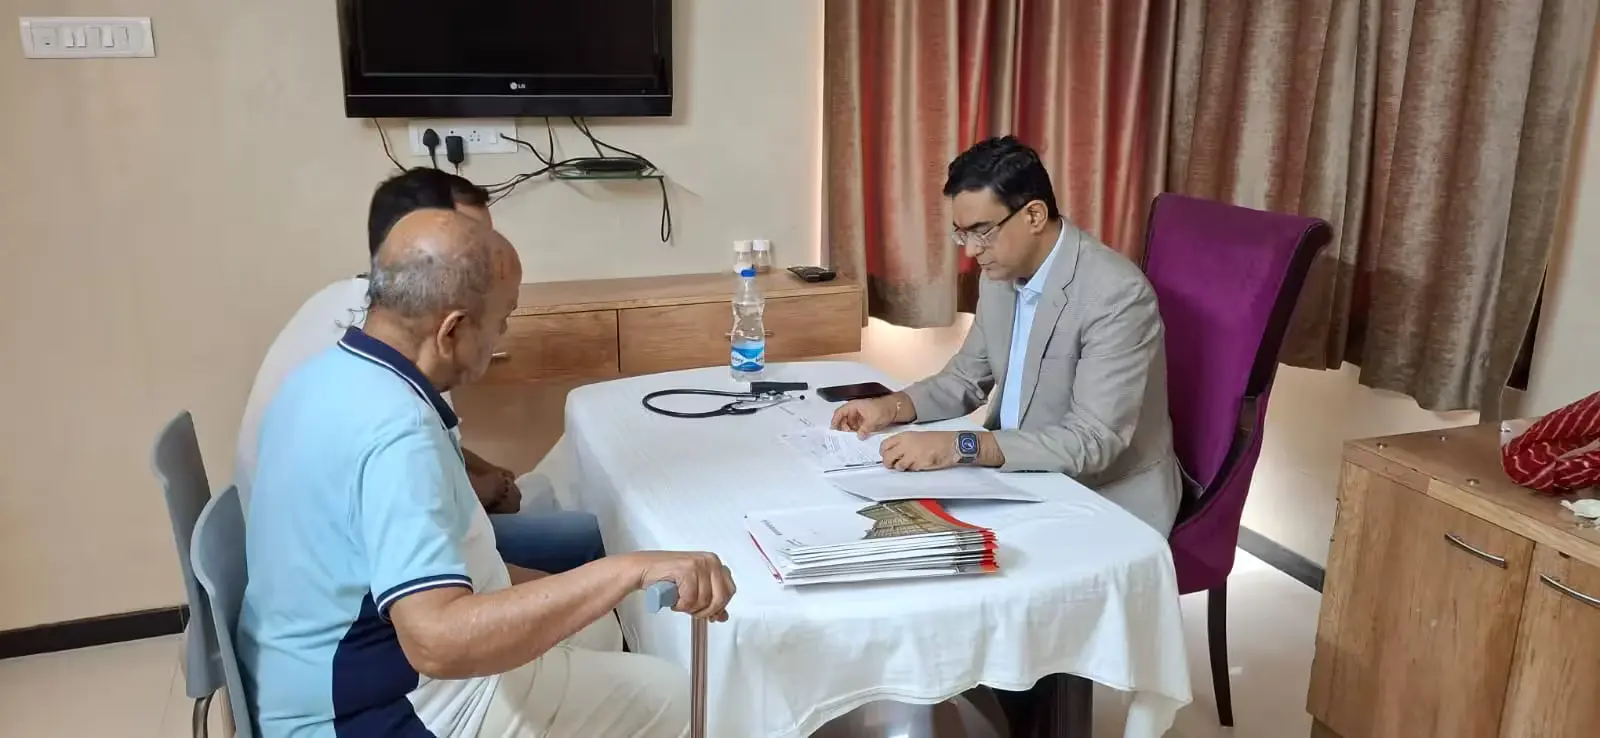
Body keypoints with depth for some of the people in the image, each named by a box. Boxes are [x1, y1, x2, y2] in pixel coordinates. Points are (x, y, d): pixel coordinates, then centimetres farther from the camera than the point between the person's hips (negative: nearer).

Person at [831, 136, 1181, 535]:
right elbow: (969, 376, 12)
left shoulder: (1117, 293, -25)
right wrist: (894, 406, -7)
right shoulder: (1001, 275, 0)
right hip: (1022, 474, 7)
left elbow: (1094, 441, -28)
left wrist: (960, 447, -34)